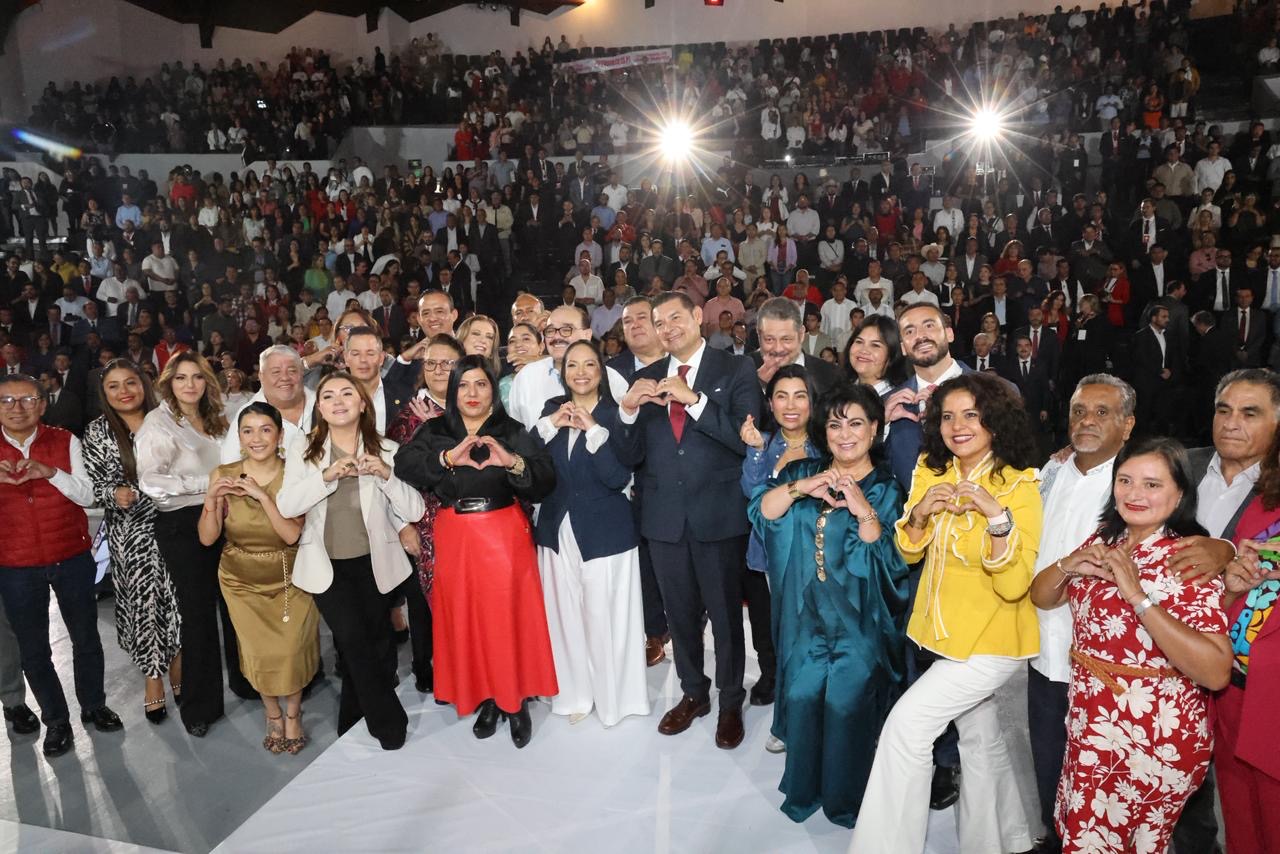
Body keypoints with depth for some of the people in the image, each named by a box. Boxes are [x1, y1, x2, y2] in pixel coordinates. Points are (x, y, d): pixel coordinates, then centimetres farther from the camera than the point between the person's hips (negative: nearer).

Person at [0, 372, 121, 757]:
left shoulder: (64, 441, -4)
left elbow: (87, 496, -7)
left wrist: (51, 472, -25)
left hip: (72, 558, 0)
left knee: (86, 637, 13)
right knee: (33, 649, 11)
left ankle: (93, 704, 33)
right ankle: (55, 719, 29)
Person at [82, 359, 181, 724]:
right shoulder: (97, 431, -2)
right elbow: (92, 485, -3)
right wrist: (114, 494, -23)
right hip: (130, 532, -1)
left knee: (178, 598, 7)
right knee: (142, 601, 4)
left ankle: (178, 670, 27)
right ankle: (153, 679, 21)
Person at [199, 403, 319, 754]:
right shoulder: (223, 475, -10)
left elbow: (292, 534, -22)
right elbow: (207, 538, -7)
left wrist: (262, 495, -30)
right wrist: (211, 498, -23)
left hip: (289, 579, -1)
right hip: (242, 582, 2)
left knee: (290, 650, -3)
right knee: (258, 652, 3)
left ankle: (293, 715, 24)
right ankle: (273, 714, 31)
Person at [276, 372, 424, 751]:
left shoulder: (387, 450, -2)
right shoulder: (302, 451, 1)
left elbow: (414, 511, -7)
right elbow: (286, 506, -12)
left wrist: (387, 475, -23)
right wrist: (327, 475, -25)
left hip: (373, 563, 1)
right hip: (327, 565, -1)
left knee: (373, 643, 10)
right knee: (355, 639, -14)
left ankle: (353, 726, 36)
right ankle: (388, 725, 4)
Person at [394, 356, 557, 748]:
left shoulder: (511, 431, -2)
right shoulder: (435, 431, 6)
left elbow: (545, 481, -14)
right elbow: (404, 463, -12)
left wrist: (512, 462, -33)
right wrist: (448, 458, -28)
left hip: (503, 536, -2)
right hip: (454, 539, 3)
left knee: (507, 616, 1)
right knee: (464, 619, 8)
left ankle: (516, 701, 19)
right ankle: (486, 698, 26)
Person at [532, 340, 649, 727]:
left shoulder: (615, 413, -7)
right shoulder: (552, 409, 5)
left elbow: (618, 477, -17)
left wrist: (593, 429, -22)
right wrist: (550, 426, -15)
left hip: (605, 531, -4)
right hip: (558, 528, 4)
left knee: (605, 616, 3)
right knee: (565, 615, 12)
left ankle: (613, 696, 23)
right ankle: (575, 693, 30)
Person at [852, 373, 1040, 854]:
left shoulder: (1019, 486, -19)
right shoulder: (931, 471, -1)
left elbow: (1014, 585, -24)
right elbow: (909, 552, 3)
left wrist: (996, 515, -37)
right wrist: (920, 512, -17)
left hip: (992, 640, -6)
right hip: (945, 632, 6)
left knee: (907, 723, -14)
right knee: (979, 738, 21)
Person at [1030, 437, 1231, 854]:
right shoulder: (1104, 539, 2)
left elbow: (1216, 673, -28)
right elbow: (1042, 597, 9)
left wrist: (1136, 593, -31)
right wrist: (1067, 565, -12)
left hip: (1153, 741, -6)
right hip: (1090, 726, 6)